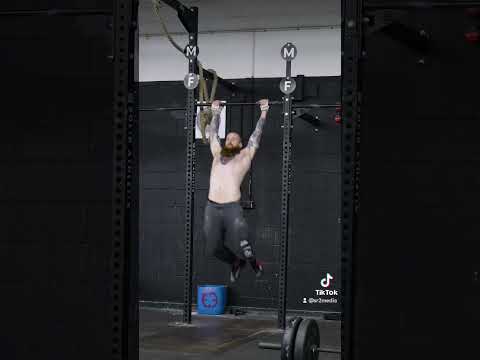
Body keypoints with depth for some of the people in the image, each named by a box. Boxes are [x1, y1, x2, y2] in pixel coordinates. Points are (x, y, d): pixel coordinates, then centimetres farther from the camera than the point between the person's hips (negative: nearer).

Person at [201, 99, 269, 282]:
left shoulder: (245, 156, 12)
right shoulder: (217, 154, 21)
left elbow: (256, 134, 16)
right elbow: (213, 133, 32)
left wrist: (264, 112, 21)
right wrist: (215, 113, 39)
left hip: (232, 208, -4)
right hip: (211, 207, 4)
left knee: (240, 246, -6)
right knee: (213, 248, 6)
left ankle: (253, 262, 27)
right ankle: (235, 262, 35)